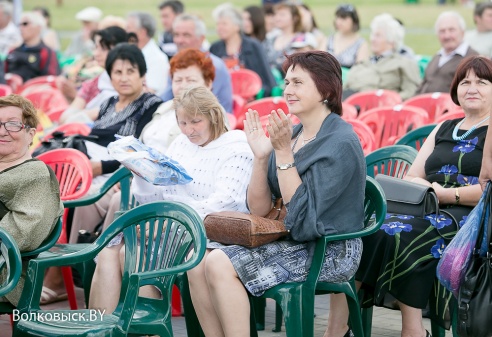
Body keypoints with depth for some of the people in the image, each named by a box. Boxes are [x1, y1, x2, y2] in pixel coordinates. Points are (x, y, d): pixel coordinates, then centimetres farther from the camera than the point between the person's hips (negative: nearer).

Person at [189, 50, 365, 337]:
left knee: (221, 265, -23)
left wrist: (283, 153, -19)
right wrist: (261, 157, -7)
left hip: (328, 251, -8)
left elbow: (303, 218, -20)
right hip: (289, 241, 8)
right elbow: (259, 210, 7)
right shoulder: (292, 135, 9)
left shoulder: (341, 143, -14)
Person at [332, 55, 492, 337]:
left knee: (400, 233, -32)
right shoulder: (443, 130, 25)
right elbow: (412, 176, 19)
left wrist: (446, 194, -19)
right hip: (427, 211, 6)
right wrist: (415, 186, -4)